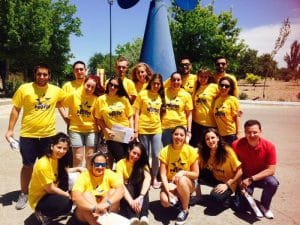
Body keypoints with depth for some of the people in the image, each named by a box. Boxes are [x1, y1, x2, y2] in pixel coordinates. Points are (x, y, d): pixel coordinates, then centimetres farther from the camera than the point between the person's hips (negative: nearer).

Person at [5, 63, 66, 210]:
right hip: (28, 135, -2)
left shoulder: (55, 90, 0)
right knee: (27, 165, 9)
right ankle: (24, 194, 29)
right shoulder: (24, 88, -7)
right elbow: (16, 109, -2)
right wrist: (10, 129, -4)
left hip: (48, 135, 2)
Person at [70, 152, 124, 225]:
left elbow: (121, 190, -24)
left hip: (107, 212, 1)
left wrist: (107, 203, -43)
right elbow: (75, 196, -30)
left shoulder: (110, 174, -7)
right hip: (85, 214, -1)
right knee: (86, 195, -27)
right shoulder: (83, 176, -12)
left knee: (113, 191, -22)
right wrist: (94, 208, -45)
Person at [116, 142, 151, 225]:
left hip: (137, 191, 1)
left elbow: (148, 178, -28)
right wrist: (131, 201, -44)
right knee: (128, 186, -34)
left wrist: (141, 196, -47)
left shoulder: (142, 163, -8)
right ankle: (132, 217, -53)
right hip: (126, 193, -1)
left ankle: (144, 216, -45)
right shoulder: (121, 163, -12)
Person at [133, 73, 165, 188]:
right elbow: (136, 113, -4)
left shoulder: (161, 96, 7)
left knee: (156, 155, 3)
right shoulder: (142, 94, -3)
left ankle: (155, 178, 21)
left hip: (156, 129, 3)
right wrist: (135, 130, -9)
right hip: (143, 129, -2)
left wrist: (161, 126, 5)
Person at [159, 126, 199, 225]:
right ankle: (177, 198, 8)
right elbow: (163, 174, -14)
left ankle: (185, 210, -11)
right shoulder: (165, 151, -12)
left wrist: (183, 172, -28)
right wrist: (168, 191, -28)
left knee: (181, 180, -36)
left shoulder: (191, 151, -14)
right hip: (170, 183, 1)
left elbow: (196, 174, -9)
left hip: (187, 183, 0)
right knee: (165, 201, -29)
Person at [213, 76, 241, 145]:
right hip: (219, 134, 5)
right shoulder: (217, 99, 5)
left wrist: (238, 133, -10)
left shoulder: (233, 99, -8)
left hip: (231, 134, -4)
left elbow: (237, 117, -7)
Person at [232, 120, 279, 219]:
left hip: (260, 177, 1)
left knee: (273, 182, -33)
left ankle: (264, 205, -2)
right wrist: (239, 182, -21)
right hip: (243, 178, 0)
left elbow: (271, 170, -19)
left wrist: (251, 179, -25)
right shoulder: (236, 145, -21)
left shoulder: (269, 146, -19)